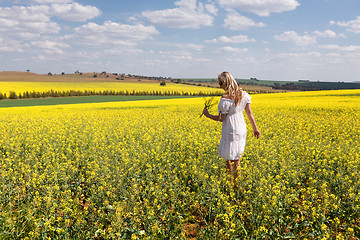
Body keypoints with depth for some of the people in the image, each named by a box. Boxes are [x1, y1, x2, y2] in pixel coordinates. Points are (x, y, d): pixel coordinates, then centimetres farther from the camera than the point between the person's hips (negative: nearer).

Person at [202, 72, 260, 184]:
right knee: (237, 155, 22)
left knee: (229, 158, 8)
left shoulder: (225, 98, -23)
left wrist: (208, 115, -1)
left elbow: (221, 118, -16)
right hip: (241, 128, 7)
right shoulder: (243, 94, -3)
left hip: (231, 130, -7)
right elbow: (249, 113, 2)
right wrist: (255, 128, 10)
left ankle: (232, 181, 17)